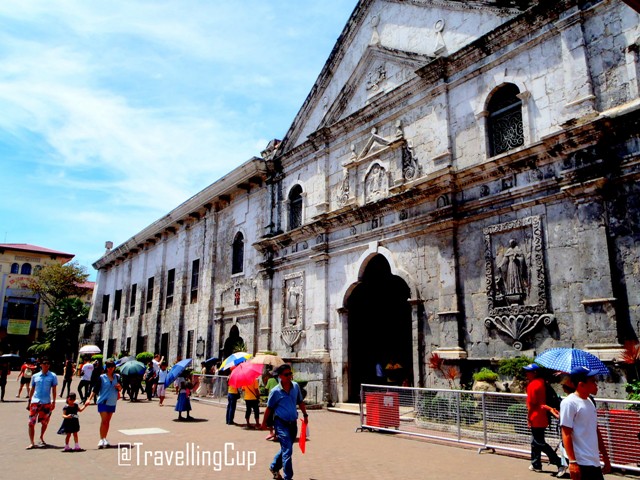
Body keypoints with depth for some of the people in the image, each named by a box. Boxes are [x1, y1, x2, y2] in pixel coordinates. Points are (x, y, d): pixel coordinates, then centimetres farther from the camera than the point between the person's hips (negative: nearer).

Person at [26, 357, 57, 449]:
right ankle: (32, 442, 0)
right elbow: (32, 389, 14)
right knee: (31, 422, -7)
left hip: (46, 402, -1)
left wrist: (53, 402, -5)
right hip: (35, 402, 1)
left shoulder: (52, 376, 1)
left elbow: (54, 389, 1)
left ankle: (41, 438, 32)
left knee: (44, 423, 9)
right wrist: (29, 401, 12)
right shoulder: (35, 376, 7)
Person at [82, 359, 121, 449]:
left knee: (108, 421, 10)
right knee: (104, 421, -10)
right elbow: (95, 389, -7)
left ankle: (105, 439, 18)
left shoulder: (117, 377, 5)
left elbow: (120, 389, 12)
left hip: (112, 402, 4)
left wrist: (119, 387, -10)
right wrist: (89, 399, -16)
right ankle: (101, 440, -4)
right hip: (103, 401, -4)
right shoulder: (102, 377, -5)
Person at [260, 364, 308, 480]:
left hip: (293, 423, 5)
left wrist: (305, 414, 14)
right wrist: (264, 423, 6)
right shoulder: (275, 391, -12)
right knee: (287, 450, -9)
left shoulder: (296, 386, 0)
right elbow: (269, 408, -1)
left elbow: (300, 402, 14)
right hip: (281, 423, -5)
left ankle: (274, 467, 40)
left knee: (286, 448, 18)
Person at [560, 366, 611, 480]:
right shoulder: (569, 403, -14)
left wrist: (606, 458, 20)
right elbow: (566, 434, -17)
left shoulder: (589, 402, 13)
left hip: (595, 462, 9)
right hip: (581, 464, -9)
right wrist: (572, 461, -22)